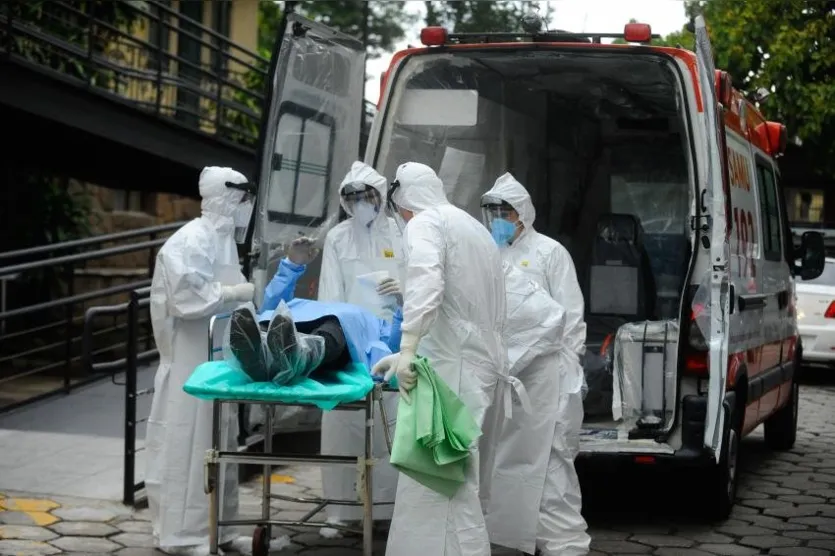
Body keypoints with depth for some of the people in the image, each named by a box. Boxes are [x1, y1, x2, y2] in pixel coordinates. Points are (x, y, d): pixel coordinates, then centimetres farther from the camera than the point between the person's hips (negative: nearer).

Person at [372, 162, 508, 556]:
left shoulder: (425, 223, -2)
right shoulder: (474, 227, 26)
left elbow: (427, 284, -22)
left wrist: (408, 348, -25)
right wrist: (409, 354, 30)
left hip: (454, 365, -9)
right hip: (484, 361, 9)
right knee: (460, 477, 10)